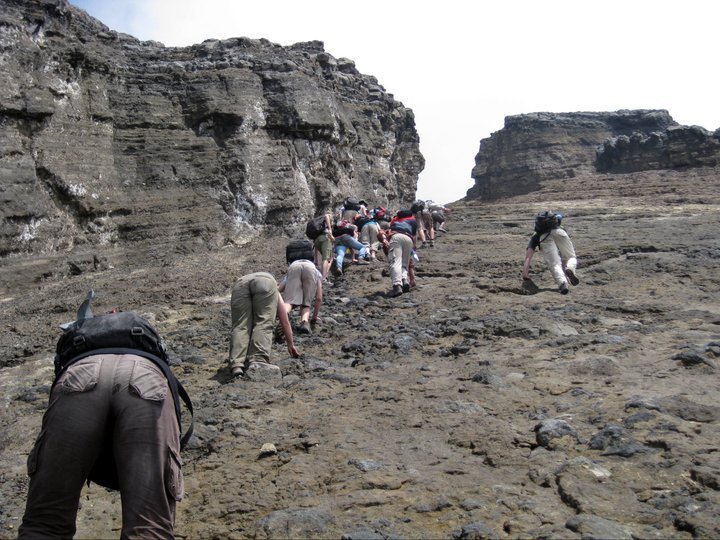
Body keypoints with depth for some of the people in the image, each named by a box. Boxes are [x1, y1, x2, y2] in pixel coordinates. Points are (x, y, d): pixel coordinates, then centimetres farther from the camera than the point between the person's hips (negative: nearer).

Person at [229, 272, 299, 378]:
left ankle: (236, 365, -17)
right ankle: (258, 362, -24)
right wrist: (291, 345, 53)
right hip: (266, 282, -2)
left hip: (241, 283, 2)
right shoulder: (277, 295, 42)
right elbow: (285, 323, 42)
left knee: (240, 326, 1)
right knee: (263, 324, -4)